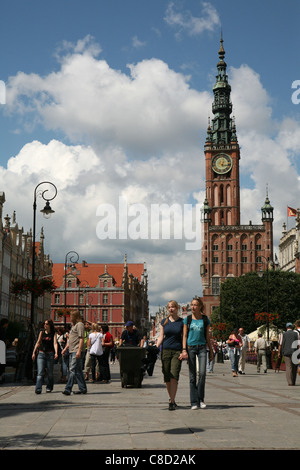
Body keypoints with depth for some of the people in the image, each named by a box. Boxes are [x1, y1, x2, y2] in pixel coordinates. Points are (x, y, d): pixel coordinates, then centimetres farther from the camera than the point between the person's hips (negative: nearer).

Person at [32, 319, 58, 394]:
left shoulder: (54, 333, 0)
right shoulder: (42, 332, 8)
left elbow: (55, 343, -12)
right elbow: (38, 342, 13)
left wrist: (56, 353, -27)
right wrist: (34, 352, 8)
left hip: (50, 354, -2)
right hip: (41, 354, 2)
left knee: (50, 373, 6)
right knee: (40, 372, -9)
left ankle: (49, 387, 22)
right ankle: (38, 389, -16)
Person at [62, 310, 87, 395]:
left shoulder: (80, 324, -8)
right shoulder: (73, 325, 23)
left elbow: (82, 339, -15)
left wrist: (79, 351, -22)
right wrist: (65, 348, 21)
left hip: (77, 351, -10)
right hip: (72, 351, 10)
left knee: (73, 370, -13)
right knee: (78, 370, 11)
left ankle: (68, 389, -17)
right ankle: (82, 388, 16)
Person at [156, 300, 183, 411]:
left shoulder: (182, 322, 4)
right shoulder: (164, 321, 10)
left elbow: (184, 338, 4)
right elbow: (161, 337, 9)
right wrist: (155, 348, -5)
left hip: (177, 351, -2)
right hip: (166, 351, 3)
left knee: (174, 376, -13)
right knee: (167, 377, 4)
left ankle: (172, 402, -9)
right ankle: (171, 397, 23)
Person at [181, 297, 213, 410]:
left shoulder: (205, 319, 7)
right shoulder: (187, 319, 6)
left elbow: (207, 337, 12)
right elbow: (184, 336, 4)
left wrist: (211, 351, 11)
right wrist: (184, 350, -7)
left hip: (202, 347, 0)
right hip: (190, 347, 0)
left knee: (202, 373, -12)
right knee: (192, 376, 1)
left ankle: (201, 399, 3)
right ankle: (194, 402, 6)